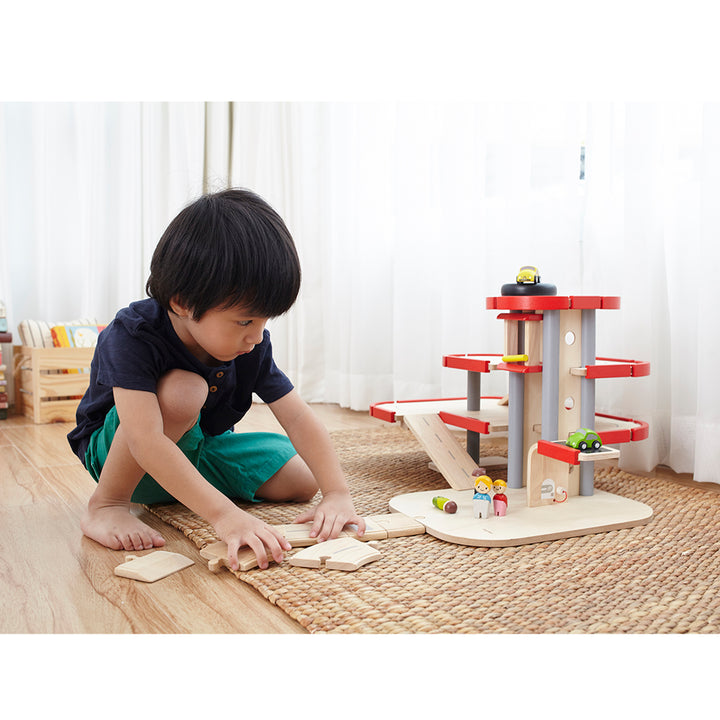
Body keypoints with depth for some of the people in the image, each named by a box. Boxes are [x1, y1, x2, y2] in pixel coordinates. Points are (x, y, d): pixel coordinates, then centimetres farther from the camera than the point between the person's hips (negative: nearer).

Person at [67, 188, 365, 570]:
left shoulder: (252, 345, -15)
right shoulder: (132, 335, -33)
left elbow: (299, 419, -16)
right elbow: (147, 442, -43)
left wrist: (337, 493, -29)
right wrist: (224, 513, -52)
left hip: (197, 448, 7)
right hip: (115, 451, -6)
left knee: (300, 481, -3)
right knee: (183, 391, -37)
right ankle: (107, 502, -17)